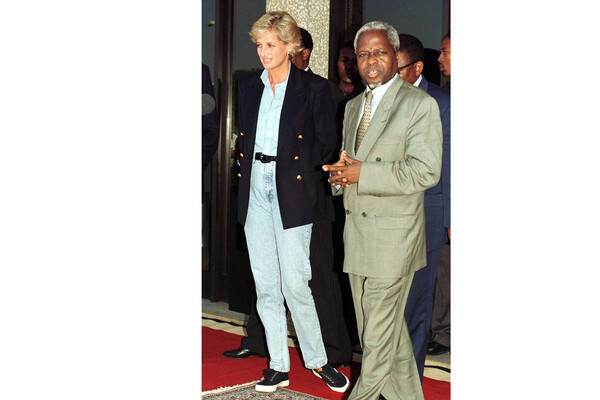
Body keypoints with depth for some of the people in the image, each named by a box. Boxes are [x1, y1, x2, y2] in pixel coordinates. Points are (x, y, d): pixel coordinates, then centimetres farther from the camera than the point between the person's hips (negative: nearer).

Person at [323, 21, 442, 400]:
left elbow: (425, 171, -16)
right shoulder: (353, 106, 16)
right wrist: (340, 173, -1)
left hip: (393, 235, -7)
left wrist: (362, 174, -20)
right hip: (356, 232, 7)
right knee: (389, 325, 14)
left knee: (378, 329, -4)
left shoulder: (420, 104, -7)